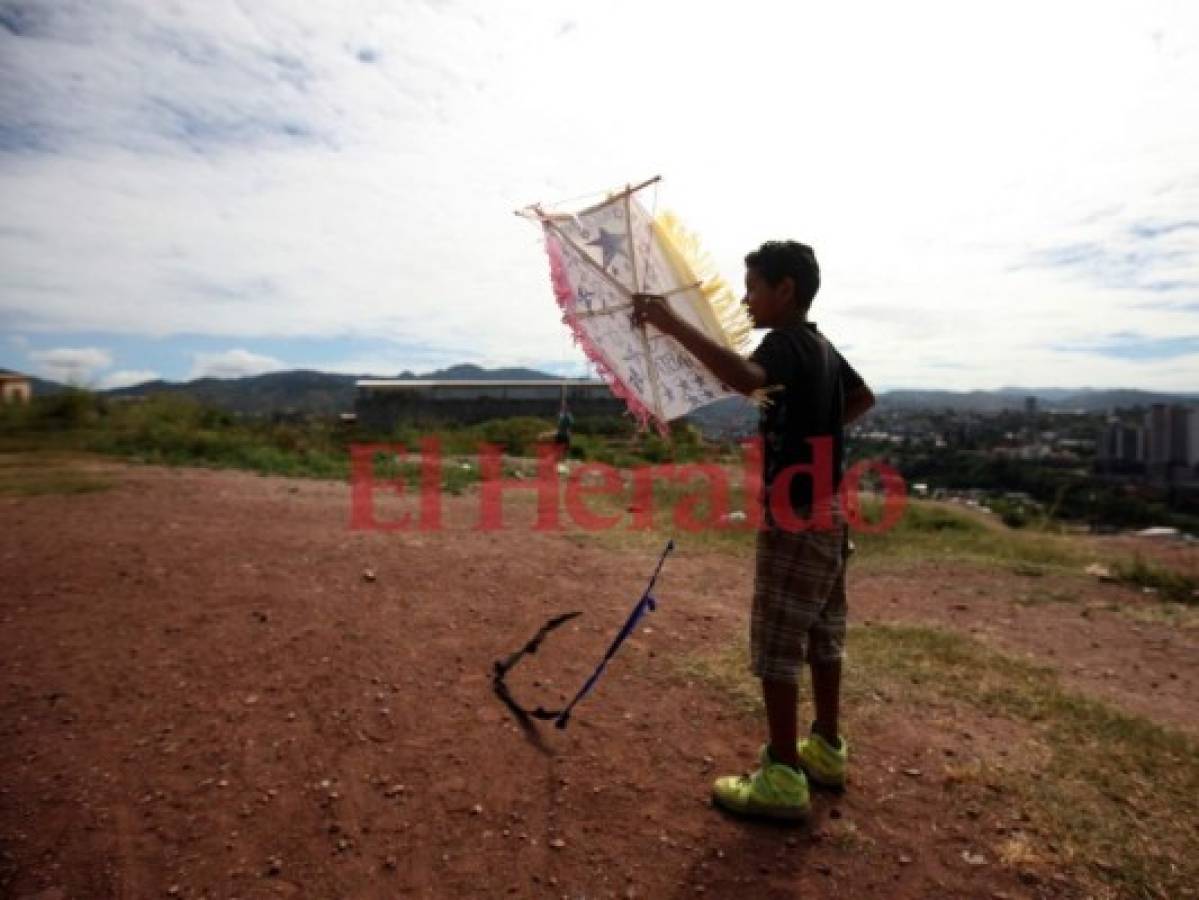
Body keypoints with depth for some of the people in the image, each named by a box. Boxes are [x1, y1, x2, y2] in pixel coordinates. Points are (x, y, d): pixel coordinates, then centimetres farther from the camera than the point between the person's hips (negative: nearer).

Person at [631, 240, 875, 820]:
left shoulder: (785, 342, -16)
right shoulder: (822, 347, 14)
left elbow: (746, 378, -40)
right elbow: (863, 397, 31)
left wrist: (672, 324, -39)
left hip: (794, 518, -10)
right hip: (824, 513, 10)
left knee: (777, 646, -2)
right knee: (821, 638, 18)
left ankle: (783, 779, 7)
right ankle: (826, 750, 32)